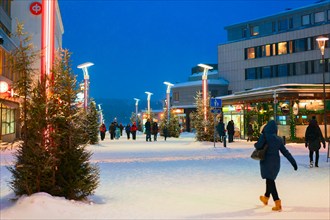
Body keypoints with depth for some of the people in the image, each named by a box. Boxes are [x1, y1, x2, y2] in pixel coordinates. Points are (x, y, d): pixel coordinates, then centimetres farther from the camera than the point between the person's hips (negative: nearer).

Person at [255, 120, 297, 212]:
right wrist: (293, 162, 3)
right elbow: (285, 152, 2)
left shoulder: (264, 136, -12)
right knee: (270, 179, 23)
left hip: (267, 161, -5)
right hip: (276, 162, 6)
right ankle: (266, 198, 43)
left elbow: (258, 146, -20)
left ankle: (278, 204, -11)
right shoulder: (278, 139, 3)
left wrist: (255, 144, 3)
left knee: (270, 181, -2)